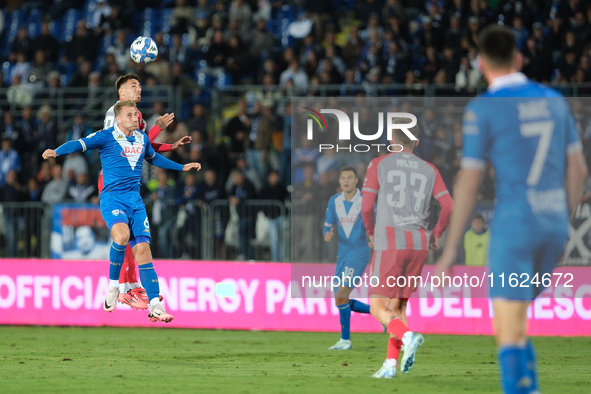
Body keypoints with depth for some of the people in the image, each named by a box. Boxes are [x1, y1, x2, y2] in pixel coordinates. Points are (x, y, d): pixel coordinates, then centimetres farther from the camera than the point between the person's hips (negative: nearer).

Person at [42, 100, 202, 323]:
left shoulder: (142, 138, 15)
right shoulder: (107, 136, -4)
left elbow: (154, 158, 35)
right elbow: (80, 144, -14)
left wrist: (181, 168, 41)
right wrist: (57, 152, -33)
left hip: (135, 200, 5)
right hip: (112, 198, -5)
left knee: (142, 248, -5)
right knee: (122, 235, -33)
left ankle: (155, 307, -6)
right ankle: (113, 286, -11)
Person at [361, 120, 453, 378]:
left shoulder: (379, 165, 2)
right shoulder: (429, 170, 10)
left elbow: (366, 206, -2)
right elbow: (448, 206, 1)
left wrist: (371, 233, 16)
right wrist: (437, 234, 17)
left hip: (389, 243, -4)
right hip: (419, 245, 4)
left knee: (378, 308, -1)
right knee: (398, 306, 14)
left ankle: (408, 337, -29)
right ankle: (391, 364, 4)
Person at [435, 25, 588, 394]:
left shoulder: (482, 109, -8)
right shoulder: (554, 100, 10)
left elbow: (469, 183, -10)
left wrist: (450, 250, -4)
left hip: (514, 225, -6)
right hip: (554, 225, 6)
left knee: (510, 333, -6)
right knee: (510, 320, 23)